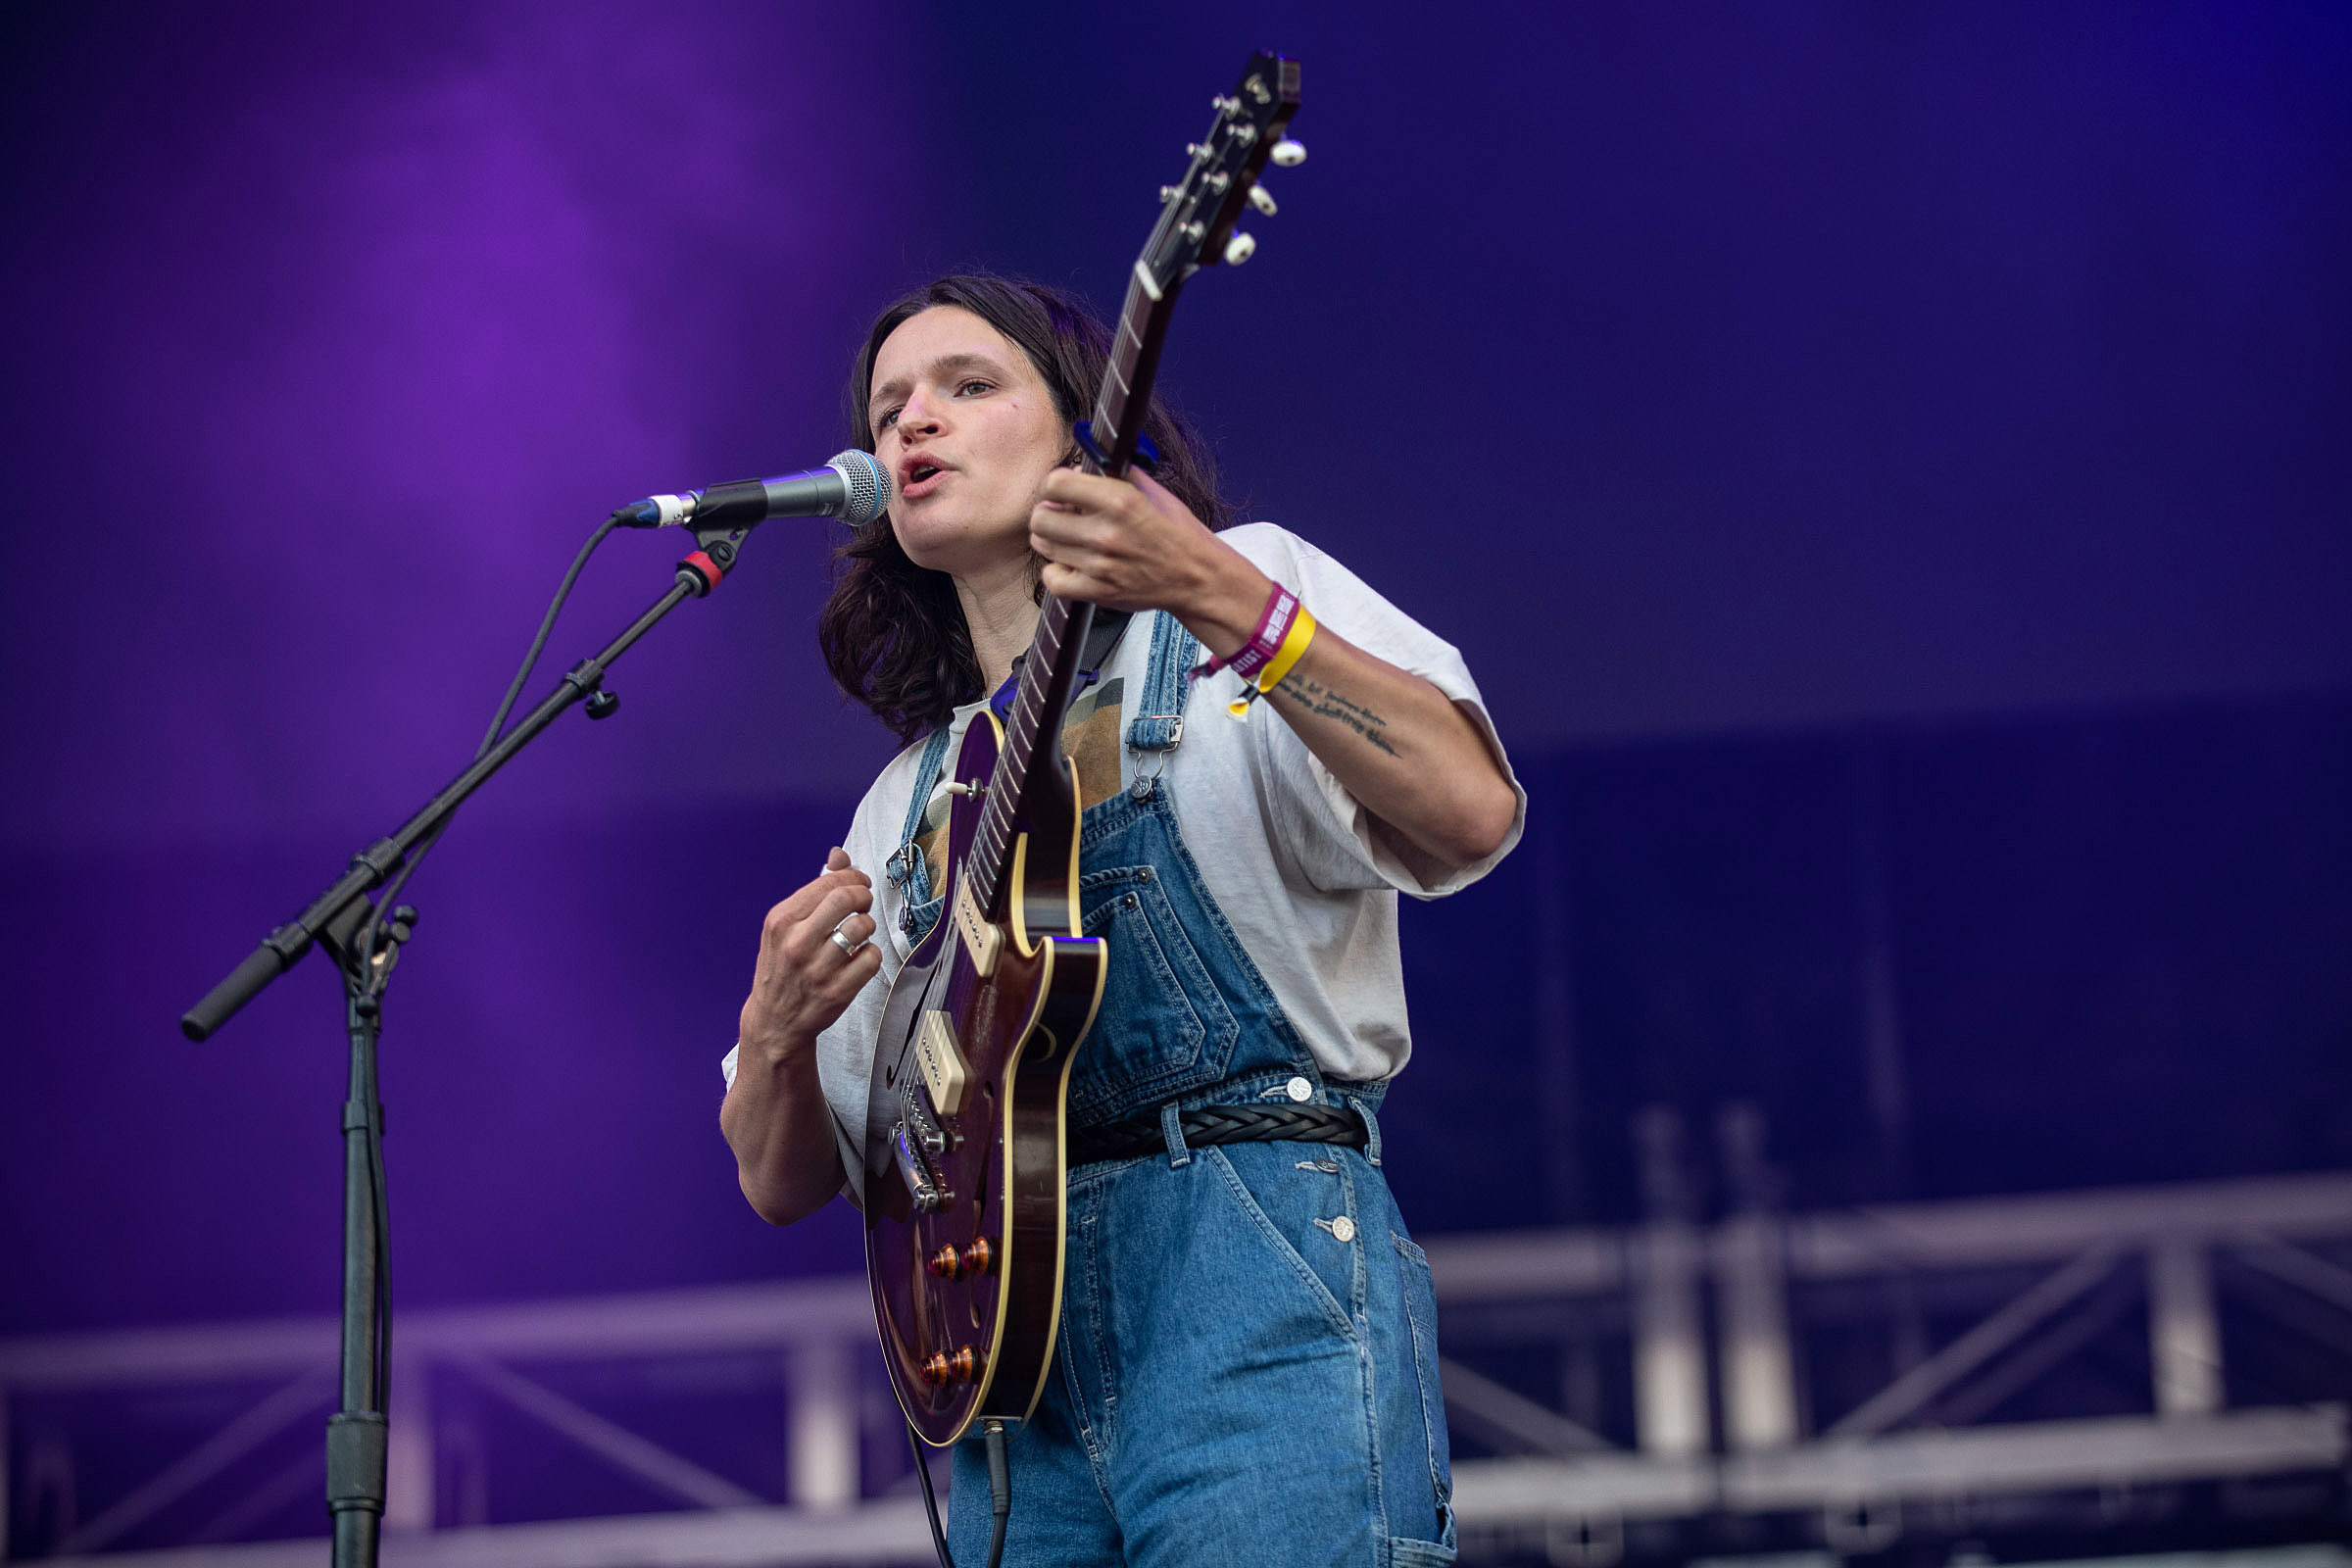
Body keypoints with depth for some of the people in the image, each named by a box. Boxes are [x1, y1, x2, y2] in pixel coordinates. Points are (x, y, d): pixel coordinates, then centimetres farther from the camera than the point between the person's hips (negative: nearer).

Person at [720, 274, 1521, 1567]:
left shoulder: (1255, 587, 10)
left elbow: (1469, 818, -10)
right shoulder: (907, 802, 24)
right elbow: (784, 1182, 22)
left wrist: (1224, 600, -20)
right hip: (1009, 1349, 5)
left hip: (1255, 1261, -5)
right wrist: (778, 1029, 0)